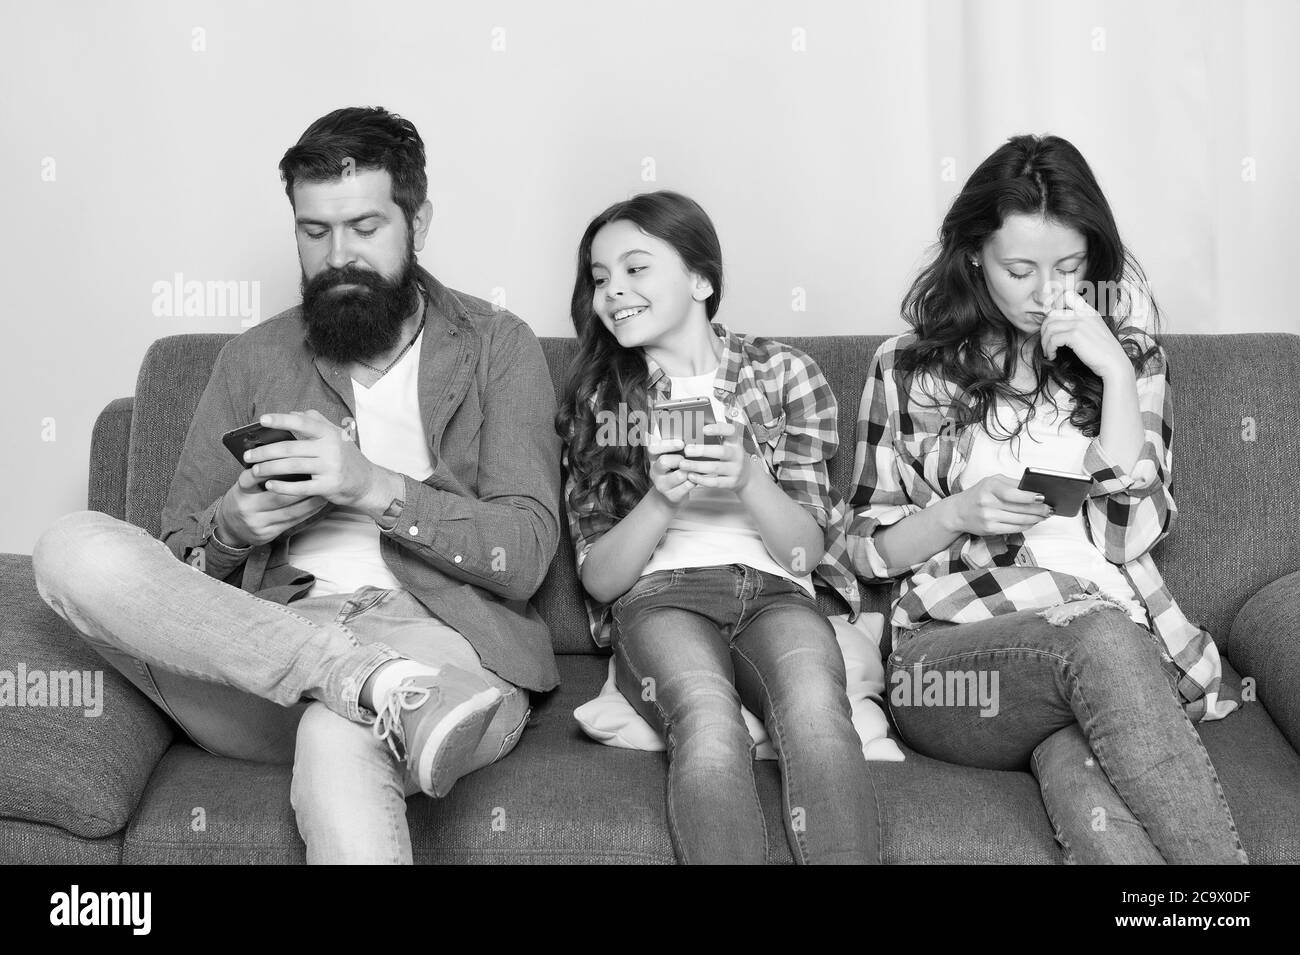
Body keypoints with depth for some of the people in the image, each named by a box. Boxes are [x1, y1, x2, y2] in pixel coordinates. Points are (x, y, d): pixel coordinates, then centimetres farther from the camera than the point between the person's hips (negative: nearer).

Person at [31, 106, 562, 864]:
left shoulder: (497, 346, 10)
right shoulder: (254, 360, 18)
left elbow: (526, 555, -2)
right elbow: (178, 560, 16)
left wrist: (377, 489, -15)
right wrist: (233, 526, -7)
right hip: (269, 639, 6)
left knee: (338, 740, -41)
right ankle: (390, 688, -31)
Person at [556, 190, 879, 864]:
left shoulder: (783, 372, 11)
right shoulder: (597, 398, 12)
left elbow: (806, 550, 5)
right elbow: (597, 578, 5)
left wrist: (749, 479, -15)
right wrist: (661, 499, -13)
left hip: (774, 592, 0)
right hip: (659, 599, 0)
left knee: (816, 710, -35)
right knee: (710, 726, -35)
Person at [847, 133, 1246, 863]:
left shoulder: (1131, 356, 11)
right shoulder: (909, 368, 7)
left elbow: (1130, 532, -2)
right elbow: (869, 551, 10)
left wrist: (1113, 373, -9)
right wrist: (959, 513, -10)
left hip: (1116, 631, 1)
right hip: (957, 651, -1)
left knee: (1070, 755, -37)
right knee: (1098, 638, -36)